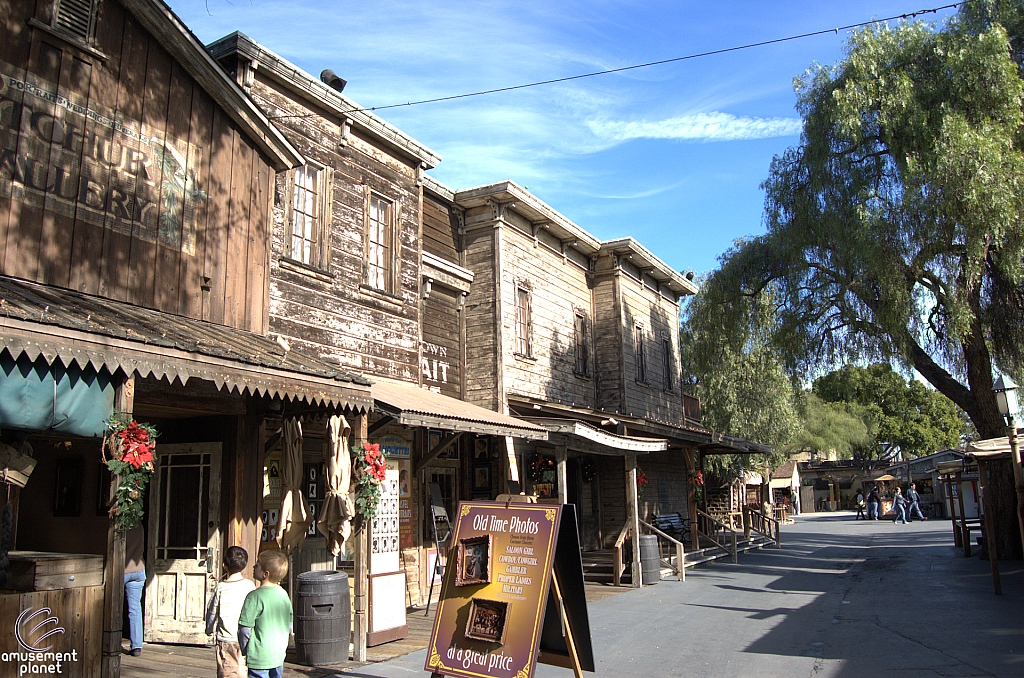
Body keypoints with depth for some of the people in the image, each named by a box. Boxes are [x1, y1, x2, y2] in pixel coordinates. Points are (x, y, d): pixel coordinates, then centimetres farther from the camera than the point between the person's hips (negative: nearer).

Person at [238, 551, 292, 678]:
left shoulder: (254, 597, -17)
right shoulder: (284, 595, 3)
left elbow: (245, 630, -15)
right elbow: (290, 628, 11)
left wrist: (243, 653, -1)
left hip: (258, 659, -7)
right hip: (279, 658, 7)